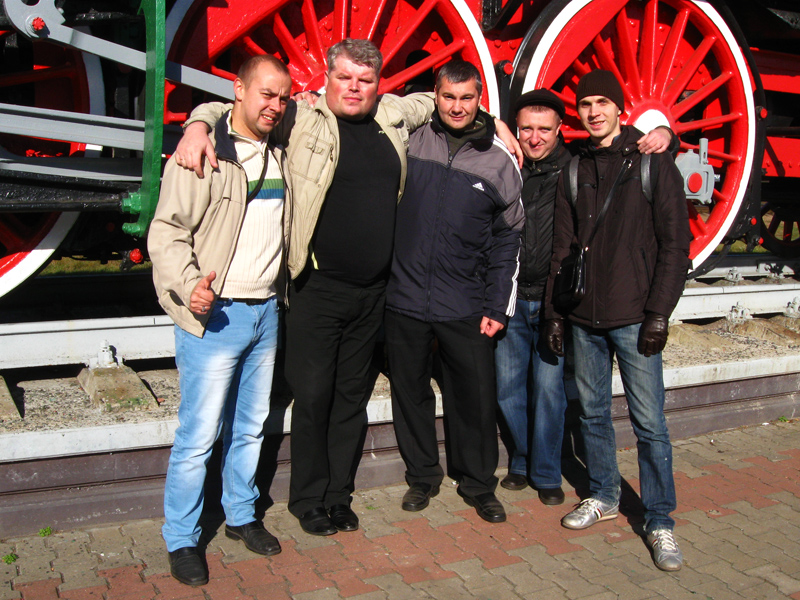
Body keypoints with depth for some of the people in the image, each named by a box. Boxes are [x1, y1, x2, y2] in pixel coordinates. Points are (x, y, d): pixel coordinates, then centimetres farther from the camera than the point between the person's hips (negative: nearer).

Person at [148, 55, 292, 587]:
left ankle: (242, 516, 33)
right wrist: (189, 286, -28)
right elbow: (167, 232, -15)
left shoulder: (280, 156, 11)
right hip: (214, 315, -6)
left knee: (250, 426, 17)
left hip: (266, 313, 7)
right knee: (199, 435, -1)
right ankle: (182, 539, 15)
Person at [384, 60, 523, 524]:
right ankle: (422, 476, 31)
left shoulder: (499, 159, 1)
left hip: (466, 306, -1)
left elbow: (507, 238, 6)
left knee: (477, 397, 7)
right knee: (410, 392, 12)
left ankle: (479, 483, 27)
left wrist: (498, 307, 2)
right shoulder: (412, 140, 1)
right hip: (405, 297, 1)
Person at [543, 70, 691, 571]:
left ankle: (660, 522, 12)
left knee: (650, 422, -1)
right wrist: (555, 312, 8)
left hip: (634, 318, -4)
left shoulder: (653, 164, -1)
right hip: (584, 318, 4)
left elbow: (676, 244, -4)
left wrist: (659, 313, -11)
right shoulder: (574, 171, 11)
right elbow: (563, 247, 13)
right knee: (593, 412, 13)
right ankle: (604, 496, 30)